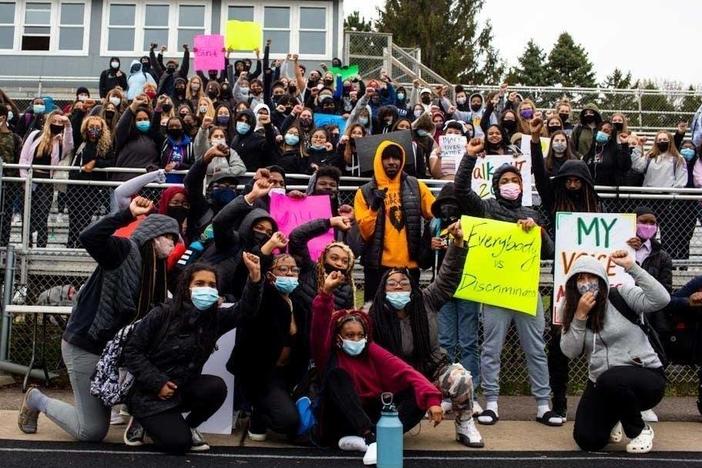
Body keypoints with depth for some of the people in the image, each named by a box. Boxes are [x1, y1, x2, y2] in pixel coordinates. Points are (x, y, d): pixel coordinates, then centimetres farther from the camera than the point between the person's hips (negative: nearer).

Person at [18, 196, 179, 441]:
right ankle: (36, 400, 21)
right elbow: (89, 238, -34)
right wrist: (128, 214, -34)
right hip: (85, 345, -8)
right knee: (92, 431, 0)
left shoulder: (155, 269, 8)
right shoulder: (126, 250, -15)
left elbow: (150, 317, 7)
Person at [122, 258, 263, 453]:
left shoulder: (215, 317, -5)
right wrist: (157, 383, -18)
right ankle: (147, 419, 12)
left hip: (183, 387, 4)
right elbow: (132, 350, -11)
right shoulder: (162, 314, -15)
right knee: (178, 443, -19)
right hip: (150, 393, -4)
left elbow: (244, 309, -21)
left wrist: (254, 277, -39)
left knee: (216, 386, -26)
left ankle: (189, 426, 3)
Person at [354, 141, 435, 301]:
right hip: (378, 265, -1)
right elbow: (365, 232, -3)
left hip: (410, 265, 1)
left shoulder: (416, 186, 6)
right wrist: (374, 207, -16)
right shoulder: (365, 192, 2)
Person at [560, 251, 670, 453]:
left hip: (645, 376, -4)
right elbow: (570, 352, -6)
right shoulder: (572, 310, 4)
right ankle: (613, 418, 29)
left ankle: (641, 430, -9)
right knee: (587, 441, -7)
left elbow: (661, 299, -26)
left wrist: (631, 267, -26)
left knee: (610, 380, -38)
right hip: (603, 383, 5)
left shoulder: (621, 295, -9)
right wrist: (580, 316, -16)